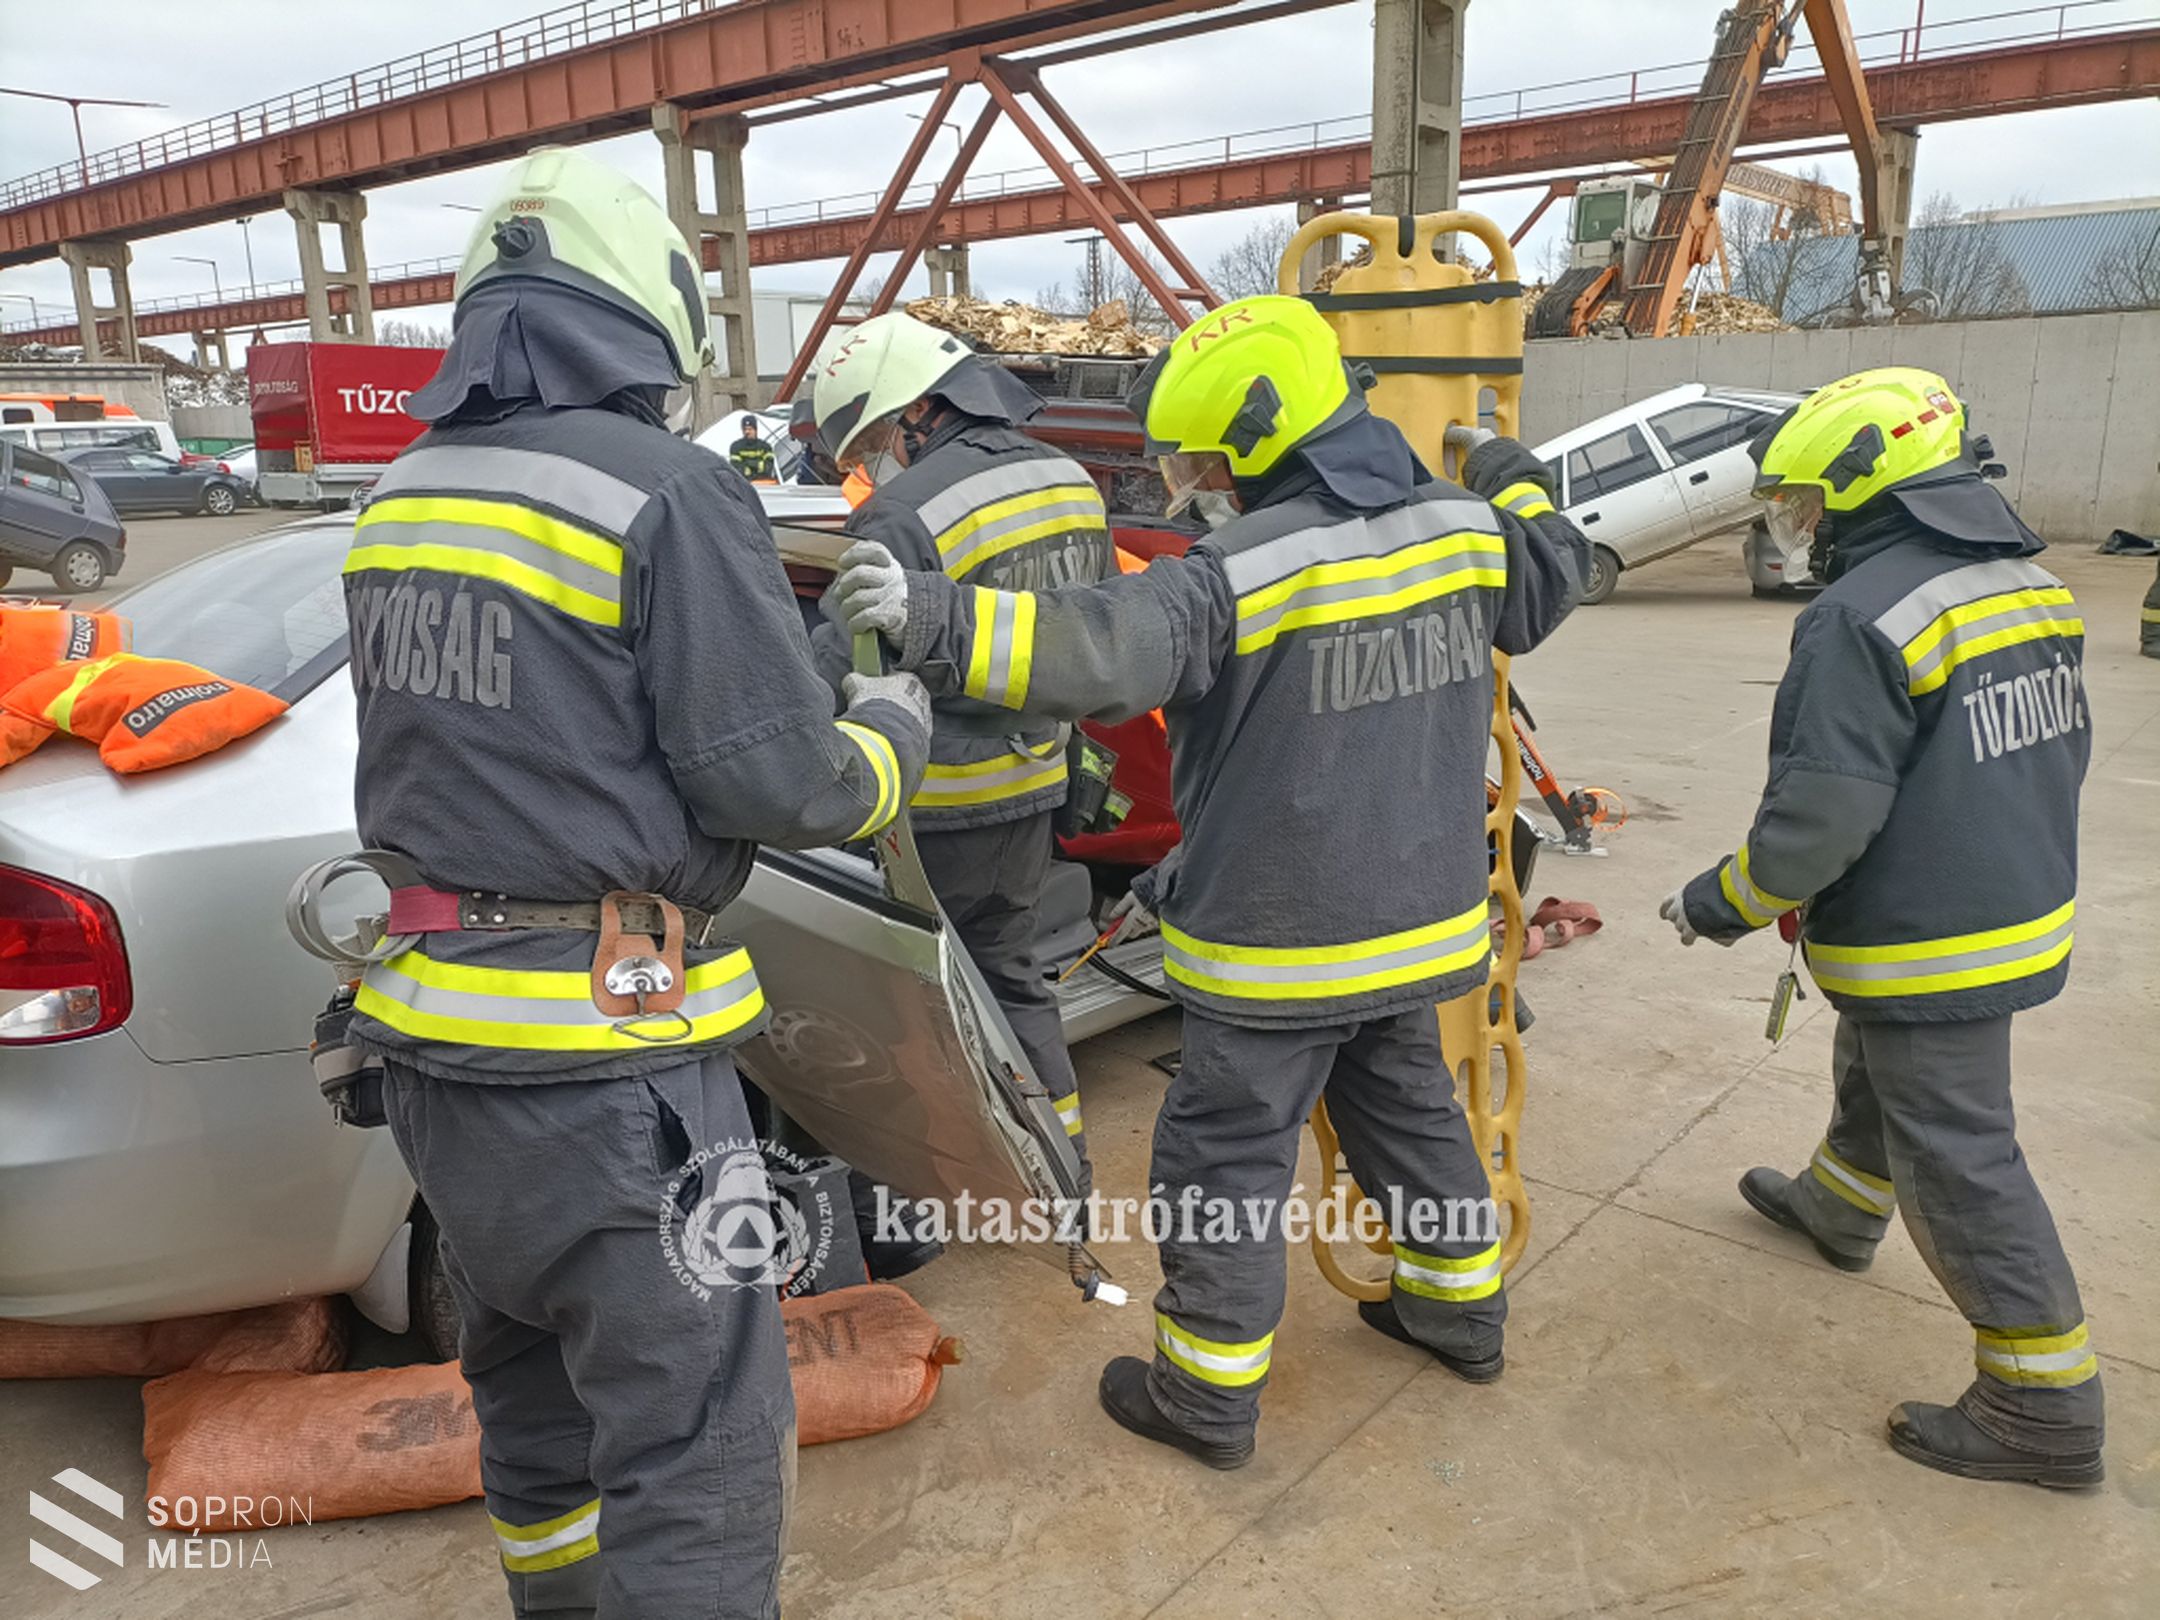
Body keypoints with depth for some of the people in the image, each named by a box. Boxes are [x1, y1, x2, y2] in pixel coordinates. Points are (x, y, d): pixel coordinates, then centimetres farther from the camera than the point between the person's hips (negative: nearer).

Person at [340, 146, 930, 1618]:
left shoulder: (402, 494, 7)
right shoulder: (665, 492, -16)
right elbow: (778, 783, -16)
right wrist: (892, 725, 4)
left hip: (431, 1035, 9)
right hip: (602, 1063, -8)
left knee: (534, 1387, 28)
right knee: (696, 1462, 3)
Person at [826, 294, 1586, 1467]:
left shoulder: (1244, 574, -23)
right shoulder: (1461, 529, 1)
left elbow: (1104, 650, -36)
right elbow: (1549, 582, 21)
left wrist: (937, 619, -40)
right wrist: (1516, 482, 37)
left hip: (1280, 942, -7)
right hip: (1418, 916, 8)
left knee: (1226, 1155, 7)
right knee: (1407, 1106, 27)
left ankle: (1209, 1392, 20)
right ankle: (1461, 1308, 43)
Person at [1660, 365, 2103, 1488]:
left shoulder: (1863, 618, -26)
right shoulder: (2033, 583, 4)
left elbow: (1821, 817, -26)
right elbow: (2063, 754, 14)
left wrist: (1724, 903, -11)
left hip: (1925, 948, -9)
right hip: (2028, 913, 9)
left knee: (1957, 1159, 3)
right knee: (1874, 1079, 29)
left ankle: (2044, 1409, 15)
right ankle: (1837, 1207, 54)